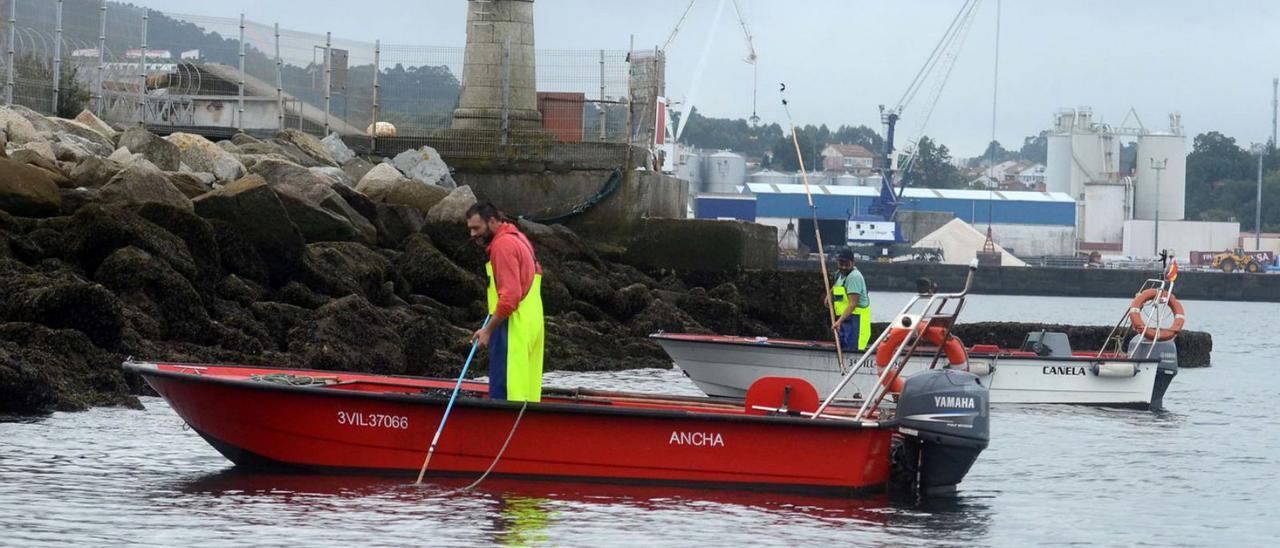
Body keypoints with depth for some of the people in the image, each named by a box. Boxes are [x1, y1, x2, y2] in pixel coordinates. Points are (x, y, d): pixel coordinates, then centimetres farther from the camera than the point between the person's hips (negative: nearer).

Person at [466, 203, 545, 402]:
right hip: (531, 324, 10)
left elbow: (510, 297, -21)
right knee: (525, 390, 8)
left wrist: (488, 330, -17)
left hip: (514, 327, -10)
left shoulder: (503, 245, -14)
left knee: (503, 393, -12)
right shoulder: (517, 238, 17)